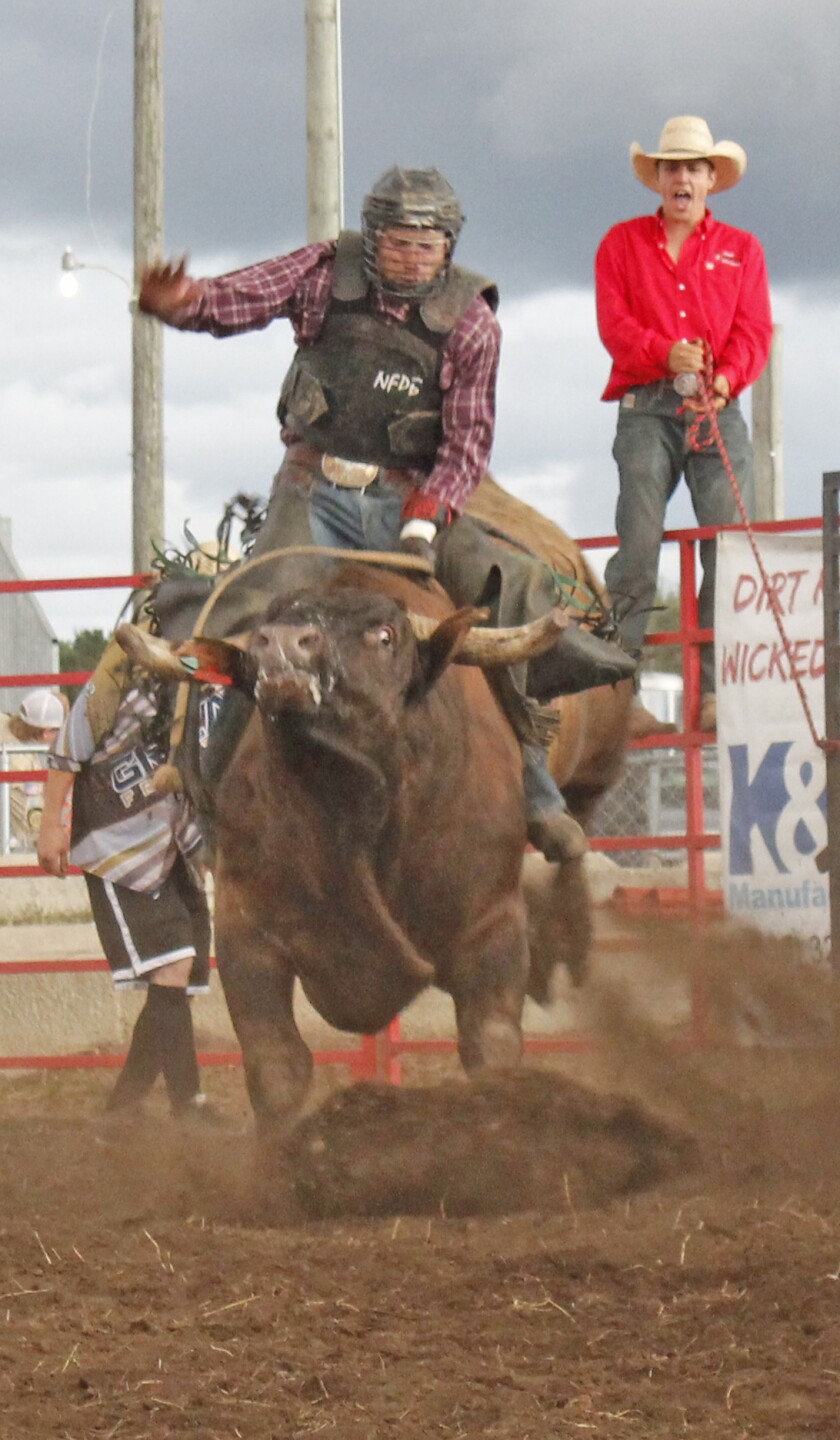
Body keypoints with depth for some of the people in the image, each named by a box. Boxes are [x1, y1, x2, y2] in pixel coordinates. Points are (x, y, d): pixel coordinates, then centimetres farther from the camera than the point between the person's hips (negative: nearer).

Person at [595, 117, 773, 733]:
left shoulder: (742, 249, 18)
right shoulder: (623, 243, 15)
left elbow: (754, 330, 7)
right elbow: (614, 321, 2)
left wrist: (726, 377, -14)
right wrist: (665, 354, -16)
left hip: (718, 410, 1)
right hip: (646, 409, -1)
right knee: (639, 542, -11)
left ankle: (717, 691, -8)